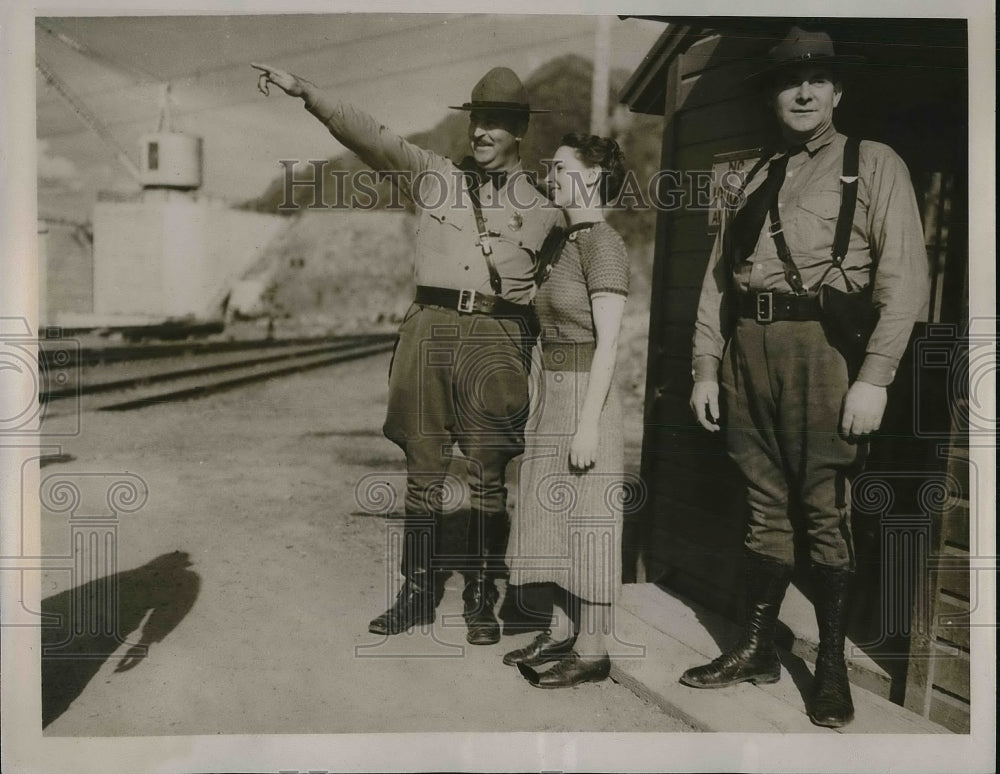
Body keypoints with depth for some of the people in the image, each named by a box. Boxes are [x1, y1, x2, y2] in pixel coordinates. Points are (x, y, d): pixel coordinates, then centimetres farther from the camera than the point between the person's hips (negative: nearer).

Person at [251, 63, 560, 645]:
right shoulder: (435, 176, 15)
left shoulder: (541, 205, 12)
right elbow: (369, 135, 6)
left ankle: (481, 601, 13)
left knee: (489, 479, 2)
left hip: (496, 338, -2)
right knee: (423, 472, 6)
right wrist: (305, 92, -3)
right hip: (430, 327, 2)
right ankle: (419, 594, 16)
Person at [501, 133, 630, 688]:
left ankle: (593, 651, 9)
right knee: (553, 522, 14)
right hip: (554, 397, 9)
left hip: (585, 400, -9)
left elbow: (608, 343, -18)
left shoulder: (603, 246, -12)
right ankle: (563, 635, 25)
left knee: (588, 524, -1)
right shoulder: (571, 244, 15)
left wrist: (588, 425, -21)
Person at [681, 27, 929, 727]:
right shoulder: (756, 178, 20)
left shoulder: (874, 165, 5)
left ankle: (833, 667, 13)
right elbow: (717, 279, 17)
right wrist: (706, 369, 10)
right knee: (765, 507, 11)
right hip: (748, 348, 5)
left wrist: (874, 377, -14)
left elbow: (905, 276, -5)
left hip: (821, 347, -4)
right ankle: (757, 650, 20)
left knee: (825, 512, 0)